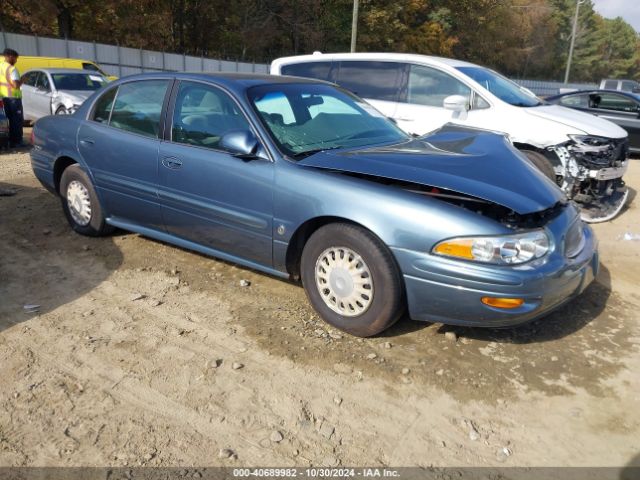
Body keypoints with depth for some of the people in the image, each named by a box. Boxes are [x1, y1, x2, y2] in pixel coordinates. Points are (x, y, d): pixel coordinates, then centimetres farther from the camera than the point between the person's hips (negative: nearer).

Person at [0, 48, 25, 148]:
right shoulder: (12, 69, -17)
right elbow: (16, 85, -24)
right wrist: (22, 81, -7)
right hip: (13, 97, -8)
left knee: (10, 119, 14)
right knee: (17, 120, -1)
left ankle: (11, 141, 16)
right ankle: (18, 141, -1)